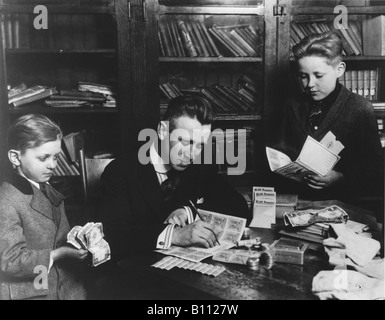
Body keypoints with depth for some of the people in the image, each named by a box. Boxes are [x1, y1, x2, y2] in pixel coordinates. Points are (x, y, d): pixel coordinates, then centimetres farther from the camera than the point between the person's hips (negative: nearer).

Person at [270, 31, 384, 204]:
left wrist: (341, 178, -18)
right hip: (295, 197, 3)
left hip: (341, 201, -2)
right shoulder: (294, 105, 10)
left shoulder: (361, 109, -1)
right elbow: (281, 149, 16)